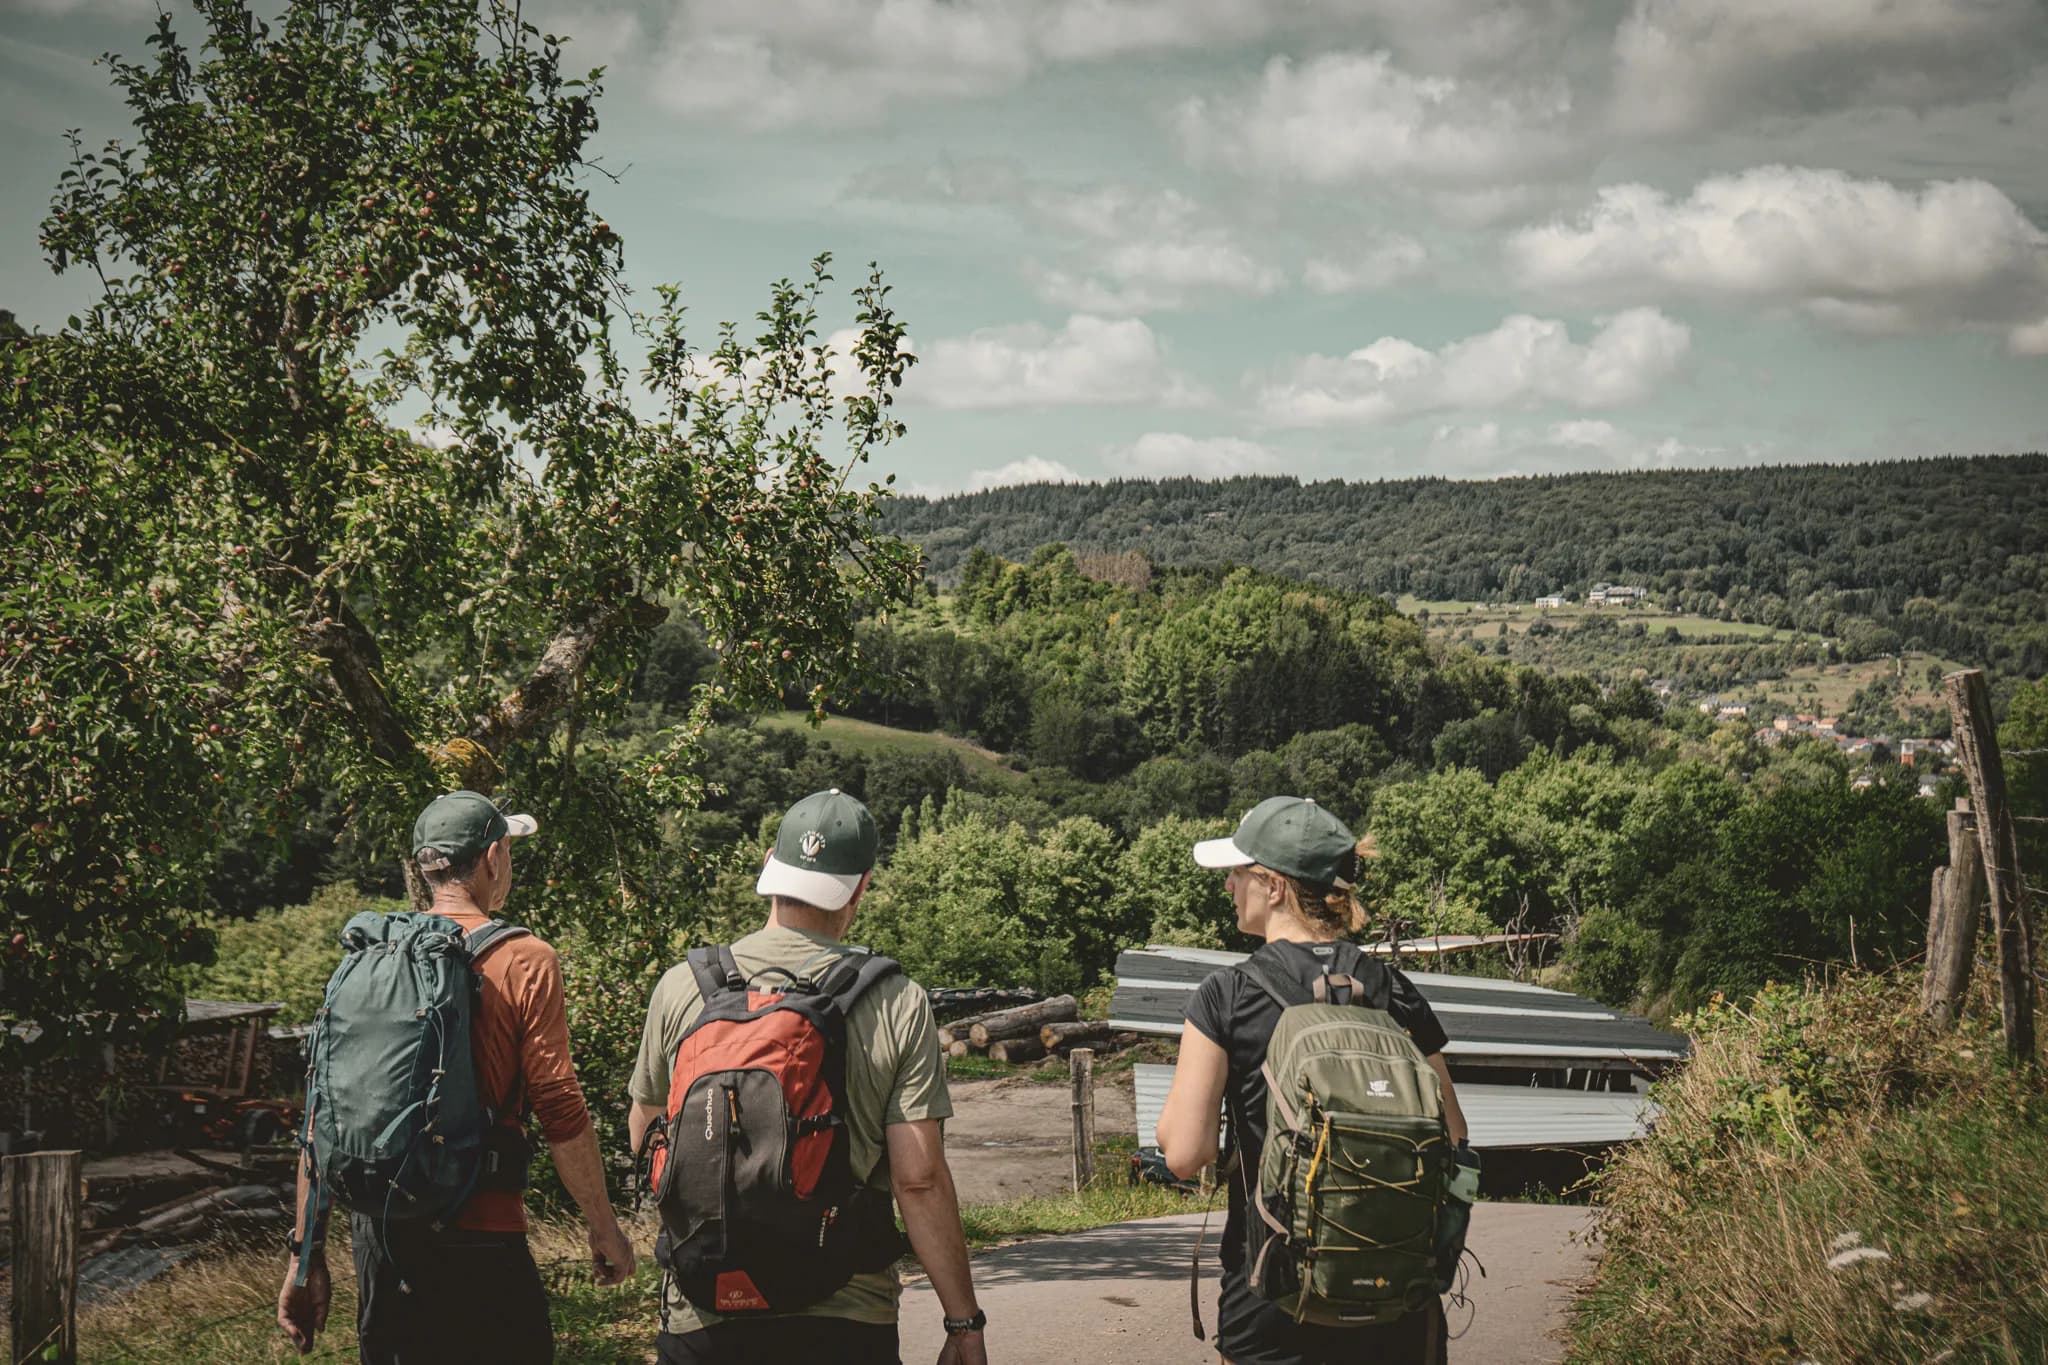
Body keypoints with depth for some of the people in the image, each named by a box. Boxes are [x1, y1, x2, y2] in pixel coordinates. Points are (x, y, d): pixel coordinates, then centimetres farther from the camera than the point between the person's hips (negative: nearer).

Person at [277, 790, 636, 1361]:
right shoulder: (524, 961, -8)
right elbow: (560, 1111, -10)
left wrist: (308, 1255, 13)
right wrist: (604, 1229, 2)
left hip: (376, 1229, 5)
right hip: (479, 1239, -5)